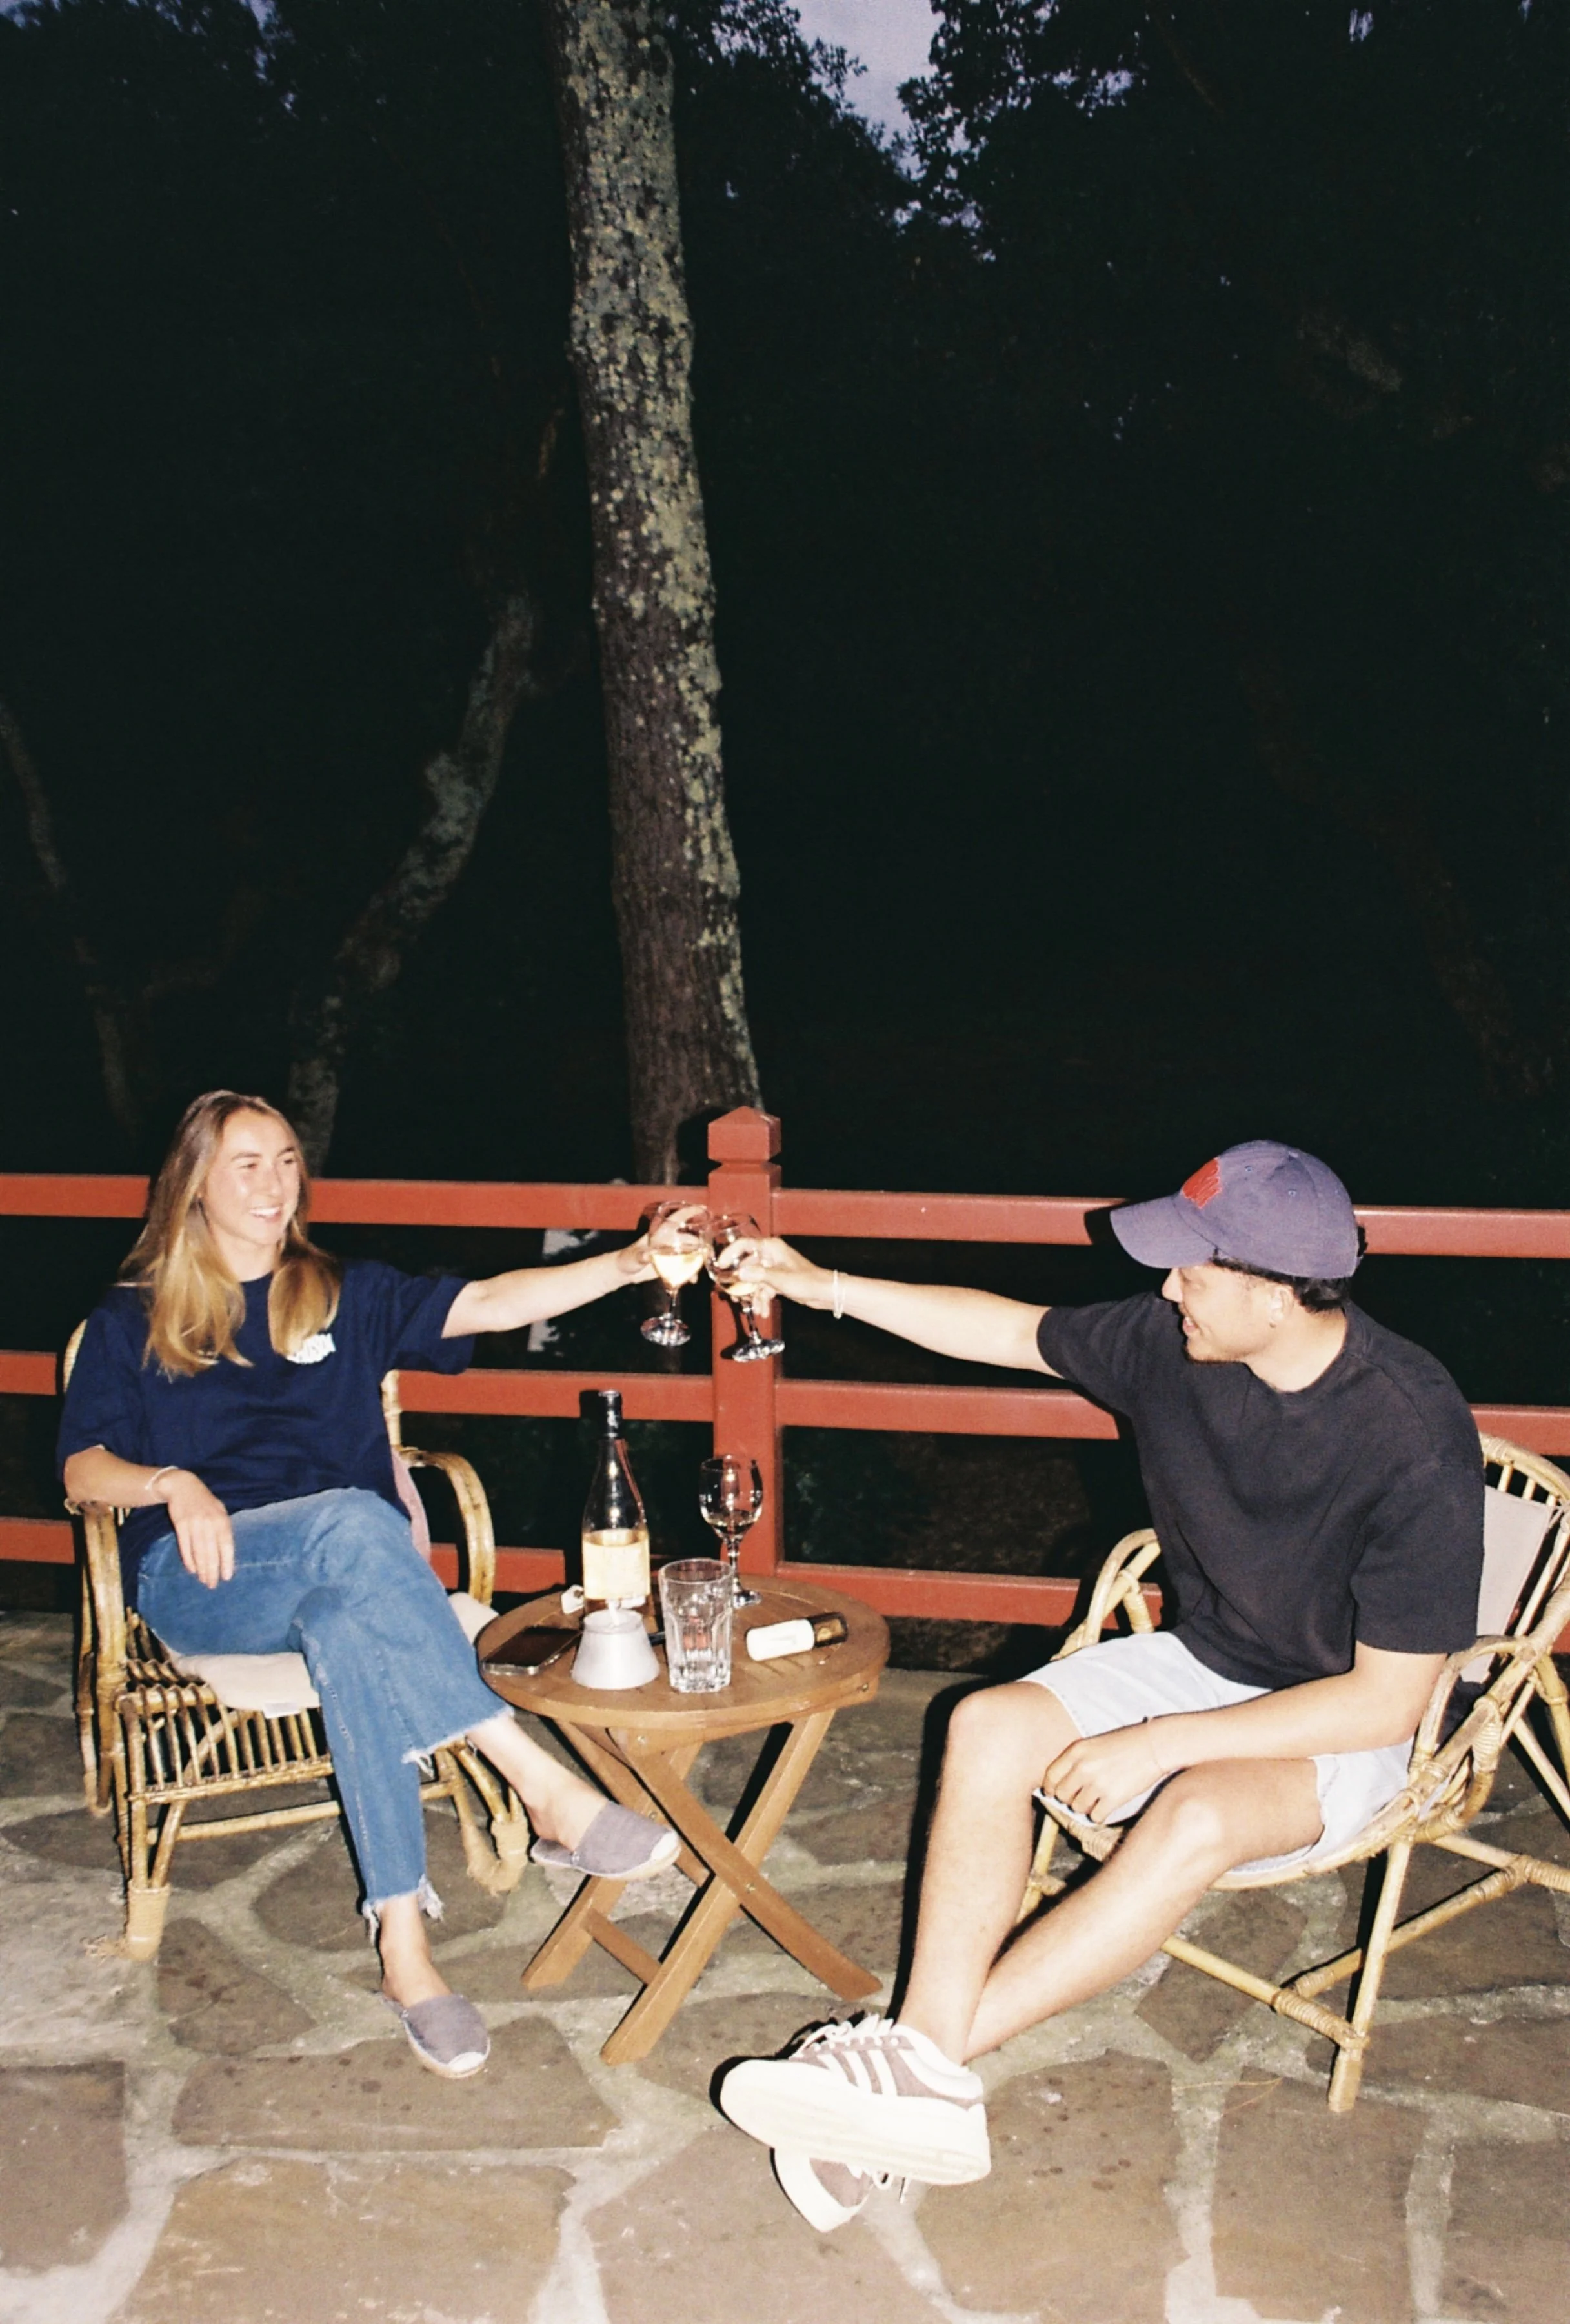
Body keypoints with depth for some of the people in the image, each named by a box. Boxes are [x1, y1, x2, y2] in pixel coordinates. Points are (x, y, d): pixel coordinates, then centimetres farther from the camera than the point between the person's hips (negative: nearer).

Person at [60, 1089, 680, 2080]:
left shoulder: (347, 1295, 18)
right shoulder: (132, 1321, 16)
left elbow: (492, 1303, 5)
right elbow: (84, 1468, 8)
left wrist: (625, 1266, -11)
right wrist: (174, 1485, -15)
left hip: (339, 1572, 2)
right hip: (199, 1584, -1)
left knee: (349, 1620, -38)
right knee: (354, 1519, -36)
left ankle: (404, 1938, -41)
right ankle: (547, 1788, -42)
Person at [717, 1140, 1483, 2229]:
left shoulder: (1415, 1438, -27)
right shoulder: (1171, 1342, -11)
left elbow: (1385, 1700, -24)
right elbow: (1012, 1331, 7)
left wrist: (1161, 1743, -24)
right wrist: (826, 1287, 9)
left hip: (1341, 1725, -5)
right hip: (1197, 1662, 6)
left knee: (1195, 1820, -37)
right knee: (991, 1727, -21)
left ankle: (932, 2049, -29)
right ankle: (930, 2082, -27)